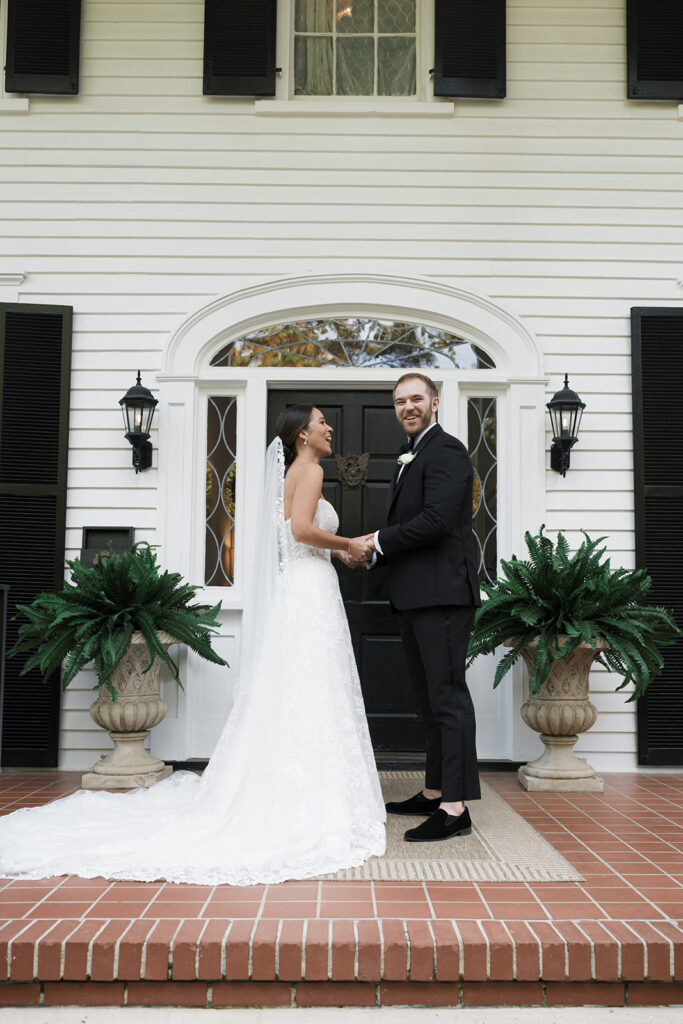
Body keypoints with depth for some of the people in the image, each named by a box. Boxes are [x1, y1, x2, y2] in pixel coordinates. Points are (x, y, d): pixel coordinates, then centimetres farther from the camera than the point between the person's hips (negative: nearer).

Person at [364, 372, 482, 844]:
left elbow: (436, 521, -22)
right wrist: (373, 552, 6)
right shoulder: (411, 457, 22)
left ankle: (455, 809, -4)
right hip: (417, 597, 10)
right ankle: (435, 793, 27)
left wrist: (379, 539, -11)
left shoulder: (446, 450, -10)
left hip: (442, 593, -10)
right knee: (431, 699, 16)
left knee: (448, 697, -8)